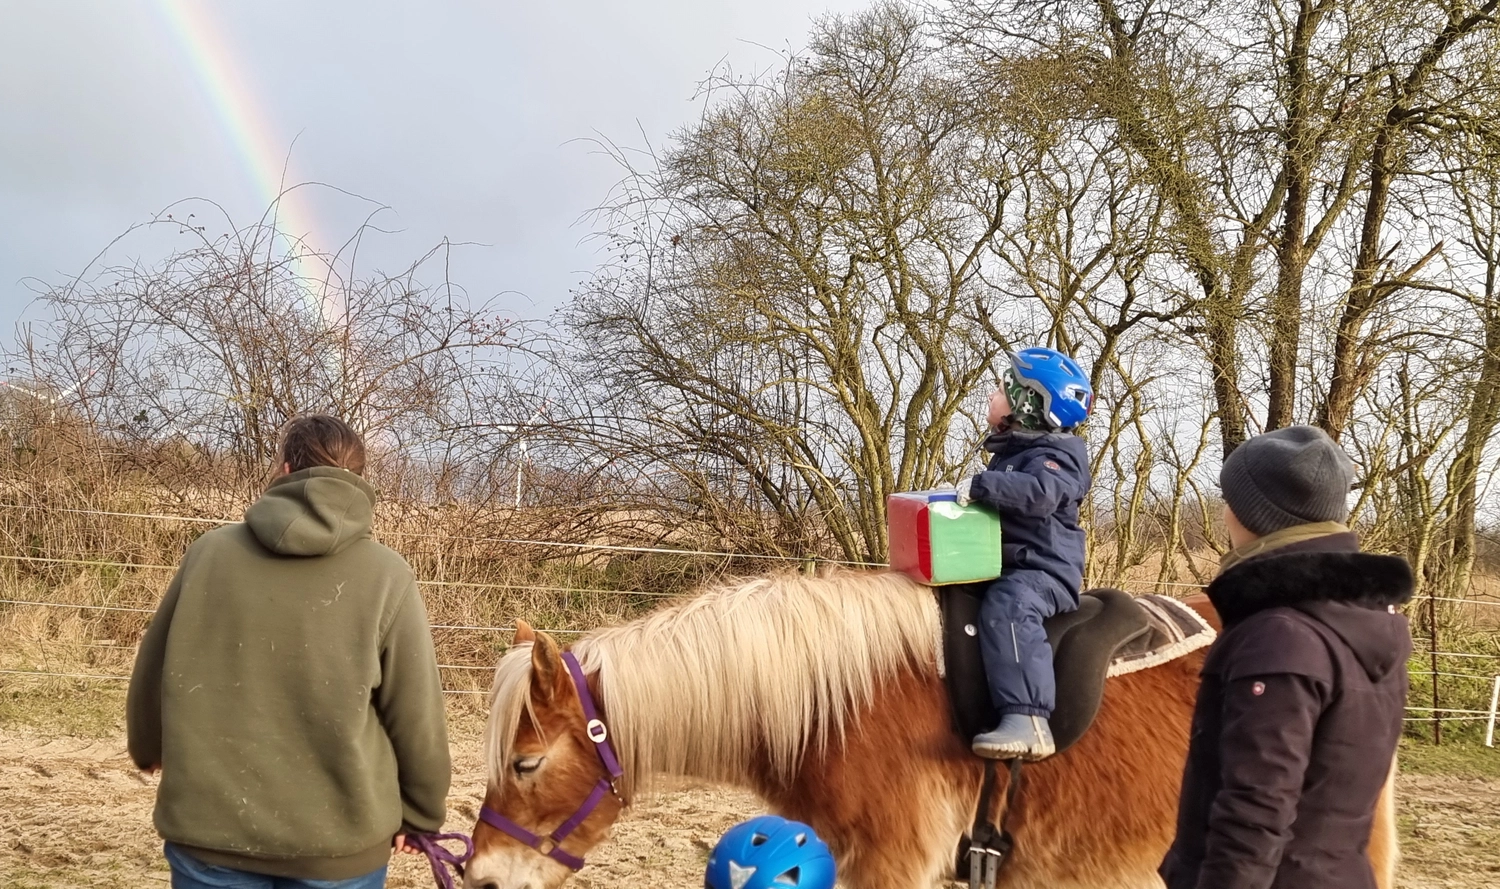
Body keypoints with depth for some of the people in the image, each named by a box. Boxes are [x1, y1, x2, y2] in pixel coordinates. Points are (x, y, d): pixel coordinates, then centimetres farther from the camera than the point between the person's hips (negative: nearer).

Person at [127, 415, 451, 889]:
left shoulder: (210, 552, -2)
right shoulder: (386, 575, -8)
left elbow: (151, 674, 10)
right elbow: (416, 717, -5)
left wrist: (148, 748, 30)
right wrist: (421, 814, 10)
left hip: (209, 829, 2)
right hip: (338, 837, -1)